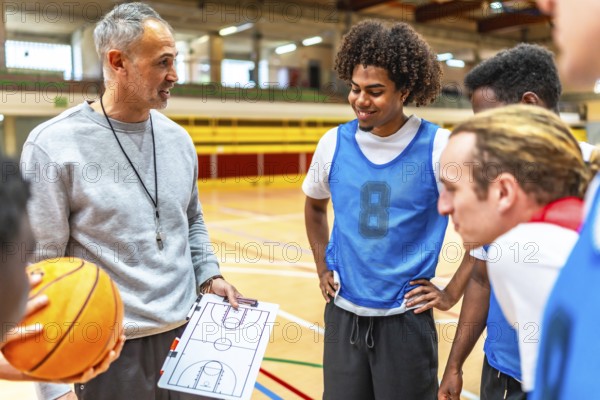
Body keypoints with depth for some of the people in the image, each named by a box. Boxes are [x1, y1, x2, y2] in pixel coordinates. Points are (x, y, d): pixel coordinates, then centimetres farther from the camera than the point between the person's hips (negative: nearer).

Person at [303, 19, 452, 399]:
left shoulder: (439, 147, -12)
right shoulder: (334, 143, -2)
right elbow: (314, 207, 16)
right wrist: (323, 269, 10)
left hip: (405, 319, -3)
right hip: (343, 314, 3)